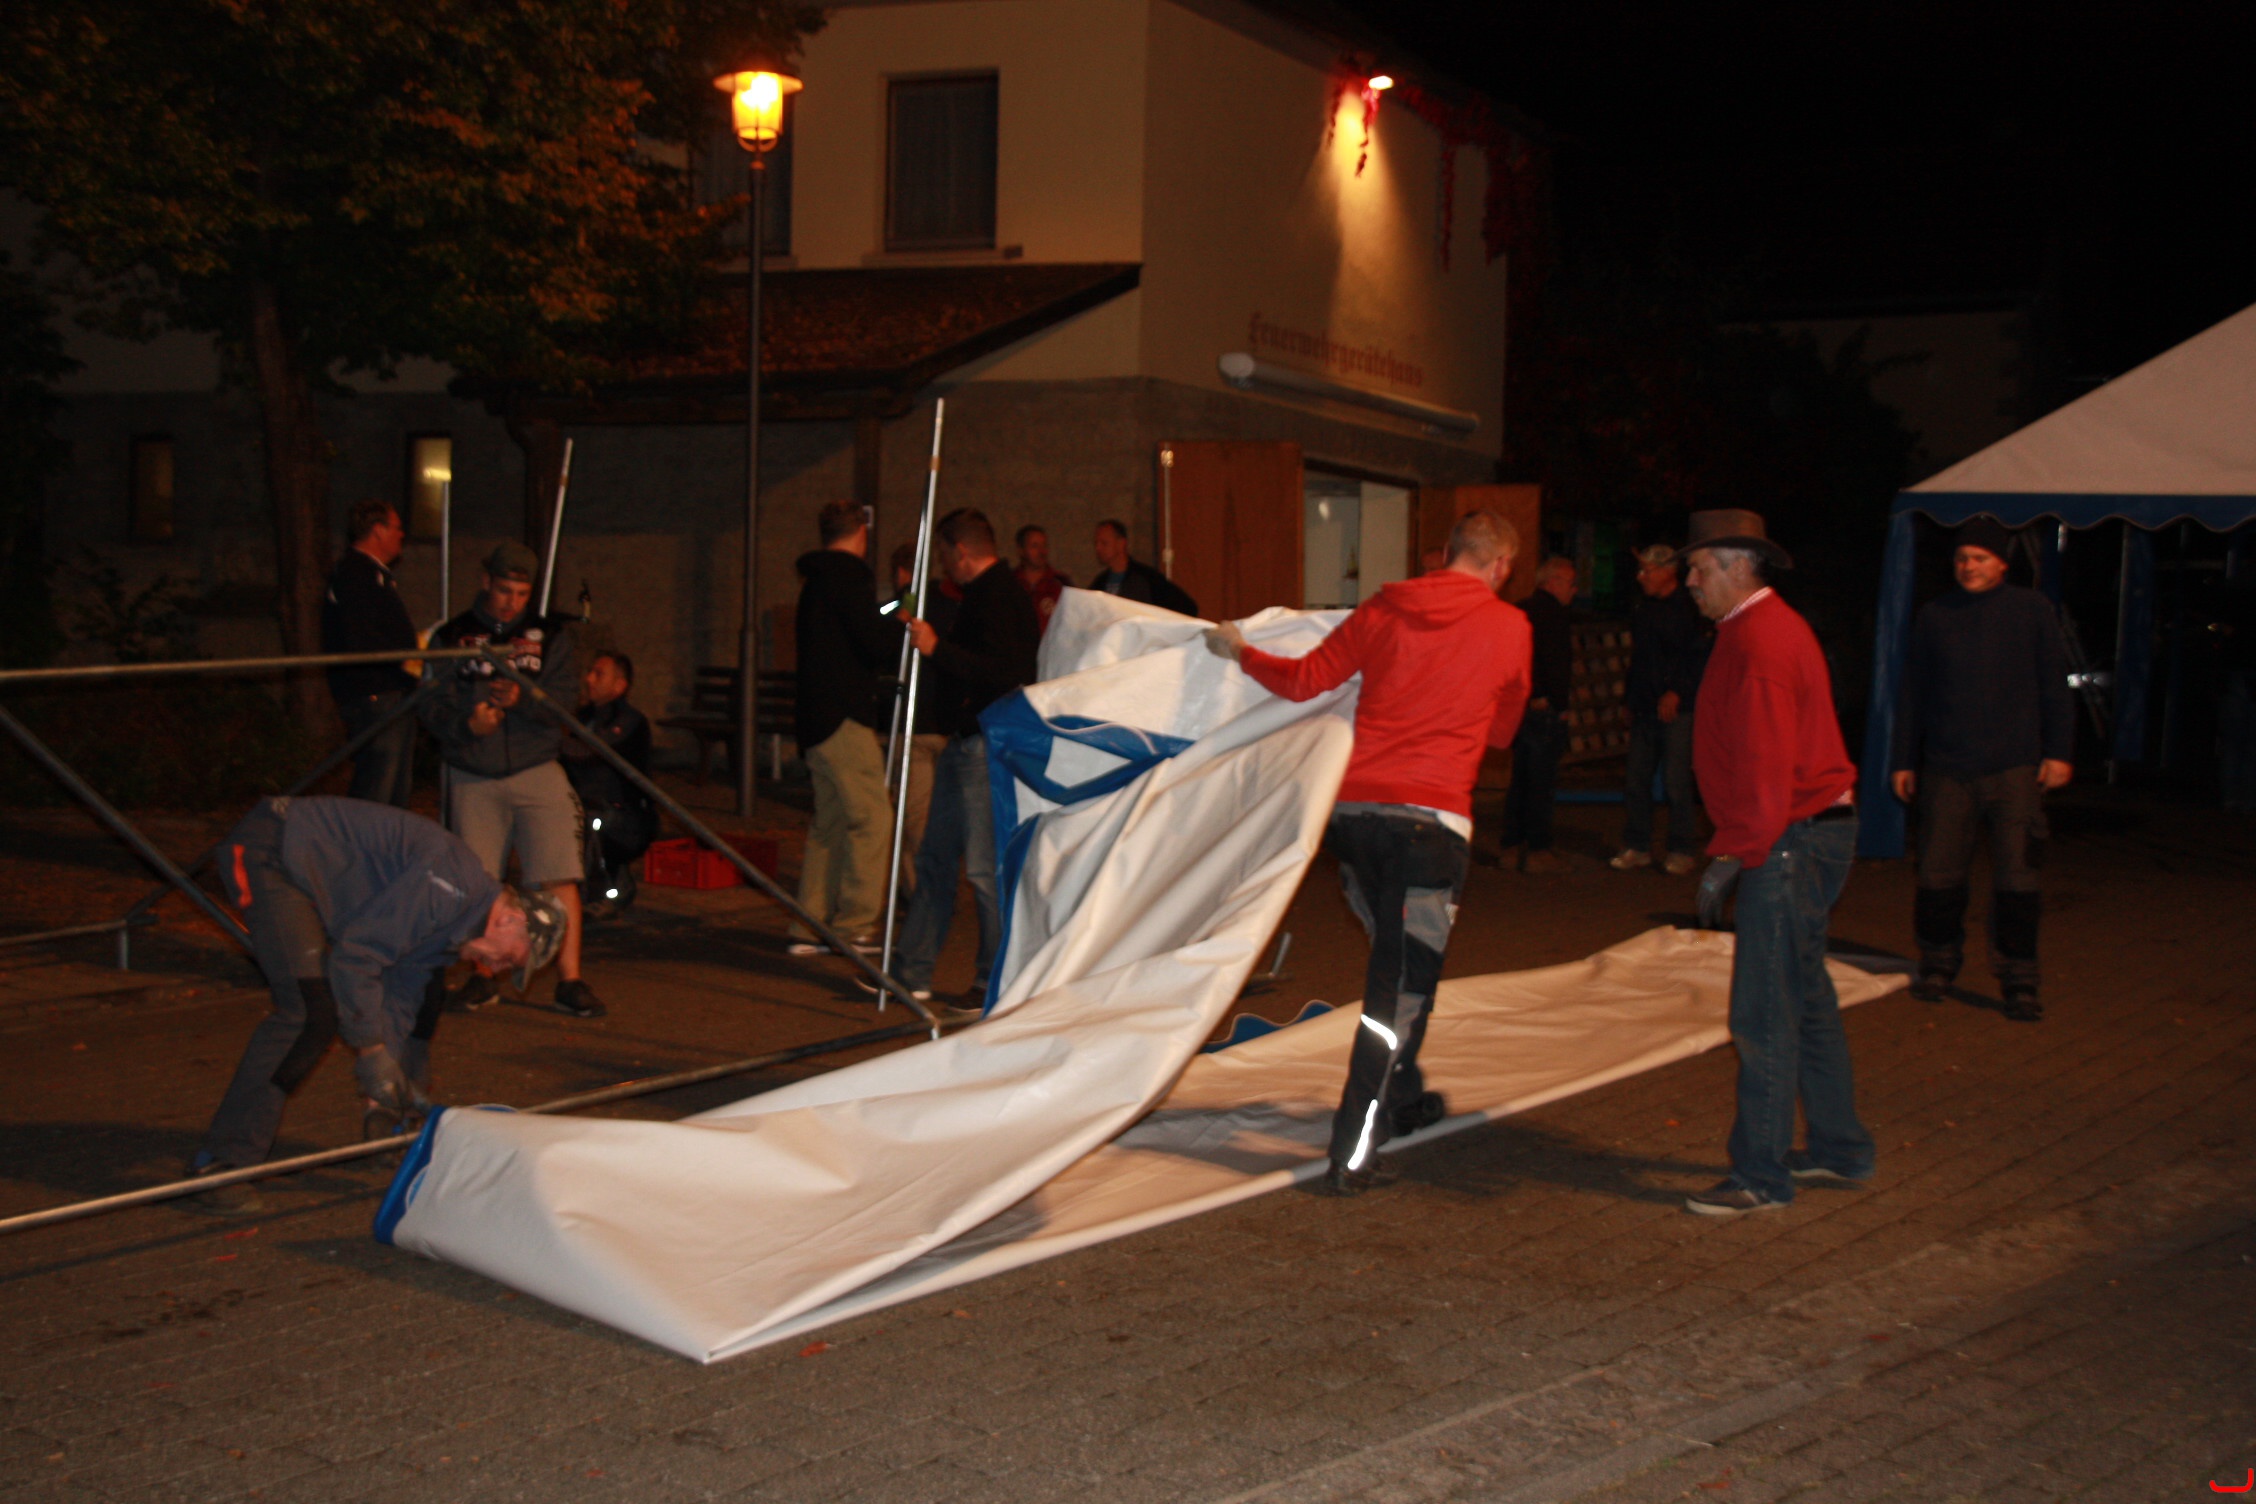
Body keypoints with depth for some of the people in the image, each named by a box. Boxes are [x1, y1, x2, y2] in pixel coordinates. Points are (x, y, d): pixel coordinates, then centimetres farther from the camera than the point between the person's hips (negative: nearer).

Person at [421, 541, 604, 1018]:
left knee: (559, 879, -9)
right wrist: (466, 723, -21)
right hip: (473, 780, 1)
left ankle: (569, 981, -4)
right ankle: (483, 978, 21)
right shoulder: (451, 638, 7)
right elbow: (433, 708, -1)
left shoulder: (550, 636, 7)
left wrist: (522, 701, -22)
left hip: (537, 774, 0)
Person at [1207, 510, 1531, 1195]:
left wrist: (1239, 650, 27)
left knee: (1397, 968, 22)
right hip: (1430, 818, -4)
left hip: (1352, 811, 4)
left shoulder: (1384, 609, 8)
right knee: (1403, 984, -2)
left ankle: (1404, 1100, 37)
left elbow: (1304, 680, 10)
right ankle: (1352, 1155, -6)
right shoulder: (1509, 627, 3)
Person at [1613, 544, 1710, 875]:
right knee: (1636, 781, 5)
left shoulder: (1689, 608, -5)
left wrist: (1677, 693, -18)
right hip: (1645, 708, 7)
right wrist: (1632, 701, 16)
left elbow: (1699, 660, -10)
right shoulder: (1642, 609, 15)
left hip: (1677, 709, -6)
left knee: (1677, 782, -6)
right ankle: (1637, 847, 14)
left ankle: (1682, 851, 4)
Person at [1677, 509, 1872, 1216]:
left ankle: (1759, 1175, -1)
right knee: (1805, 999, 18)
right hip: (1814, 832, 11)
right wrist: (1739, 847, 20)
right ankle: (1840, 1150, 28)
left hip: (1790, 841, -11)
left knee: (1763, 1013, -6)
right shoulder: (1766, 628, 17)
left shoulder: (1758, 641, -17)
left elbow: (1765, 765, -24)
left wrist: (1731, 855, -22)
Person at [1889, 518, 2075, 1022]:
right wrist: (1904, 760, 14)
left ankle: (2019, 982, 3)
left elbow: (2054, 686, 6)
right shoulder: (1934, 616, 11)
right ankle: (1938, 965, 21)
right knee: (1939, 873, 3)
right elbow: (1914, 693, 15)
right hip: (1946, 768, 2)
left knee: (2016, 877, -5)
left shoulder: (2031, 610, 5)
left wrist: (2059, 751, -1)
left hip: (2014, 768, -2)